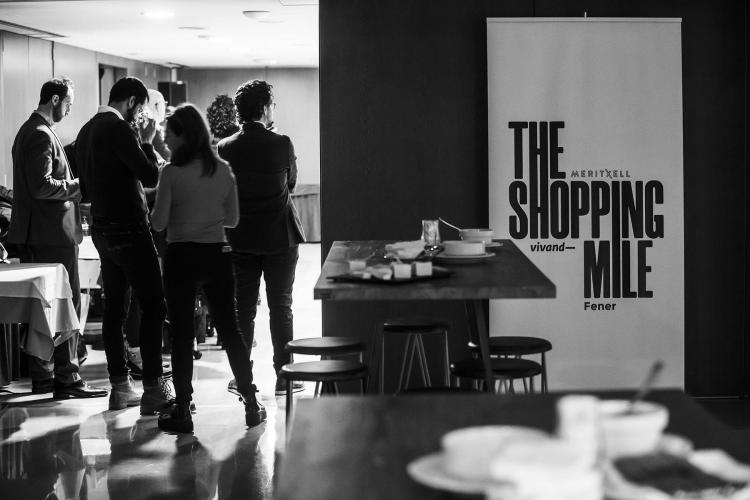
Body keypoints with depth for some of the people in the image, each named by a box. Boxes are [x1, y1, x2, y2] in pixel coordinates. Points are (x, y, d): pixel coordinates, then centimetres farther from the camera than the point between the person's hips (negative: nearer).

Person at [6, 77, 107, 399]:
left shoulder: (29, 131, 17)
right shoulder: (41, 135, -15)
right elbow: (42, 186, -22)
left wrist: (73, 184, 15)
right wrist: (79, 186, -12)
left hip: (34, 235, 11)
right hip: (53, 234, -11)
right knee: (67, 305, -7)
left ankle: (42, 376, 19)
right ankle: (66, 379, -5)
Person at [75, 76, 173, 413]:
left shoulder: (87, 131, 13)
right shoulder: (119, 129, -15)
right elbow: (151, 177, -18)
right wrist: (146, 142, -5)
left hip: (103, 230, 10)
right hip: (129, 229, -9)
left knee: (114, 308, 10)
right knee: (153, 306, -7)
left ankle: (120, 385, 14)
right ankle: (153, 388, -9)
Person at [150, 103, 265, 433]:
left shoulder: (172, 173, -11)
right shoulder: (224, 171, 3)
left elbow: (159, 223, -9)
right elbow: (232, 219, 9)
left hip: (182, 257, -4)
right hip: (218, 255, 4)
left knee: (181, 334, 4)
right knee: (230, 330, 12)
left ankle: (182, 413, 7)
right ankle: (252, 406, 16)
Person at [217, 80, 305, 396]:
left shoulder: (225, 147, -5)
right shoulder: (281, 144, -12)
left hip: (241, 239, 2)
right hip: (280, 238, -2)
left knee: (243, 307, 9)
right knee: (280, 306, 6)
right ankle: (284, 376, 9)